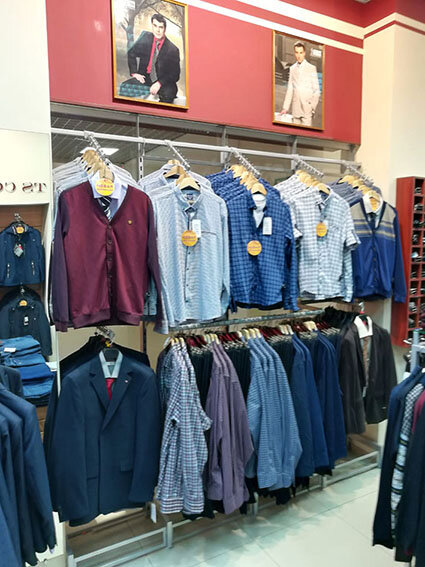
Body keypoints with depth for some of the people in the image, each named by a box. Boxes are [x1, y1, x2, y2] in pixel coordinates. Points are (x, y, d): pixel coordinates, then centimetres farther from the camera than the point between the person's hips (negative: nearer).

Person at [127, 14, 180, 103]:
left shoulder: (172, 49, -6)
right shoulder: (145, 37, 3)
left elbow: (175, 74, -6)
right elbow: (131, 53, 15)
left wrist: (159, 83, -21)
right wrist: (134, 72, -1)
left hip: (162, 81, -2)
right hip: (144, 78, 2)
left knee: (169, 92, -36)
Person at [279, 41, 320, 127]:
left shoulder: (311, 68, 1)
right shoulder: (292, 68, 13)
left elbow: (316, 90, 1)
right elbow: (290, 90, 15)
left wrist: (313, 108, -8)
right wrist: (285, 108, 9)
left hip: (307, 108, -4)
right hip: (296, 109, 4)